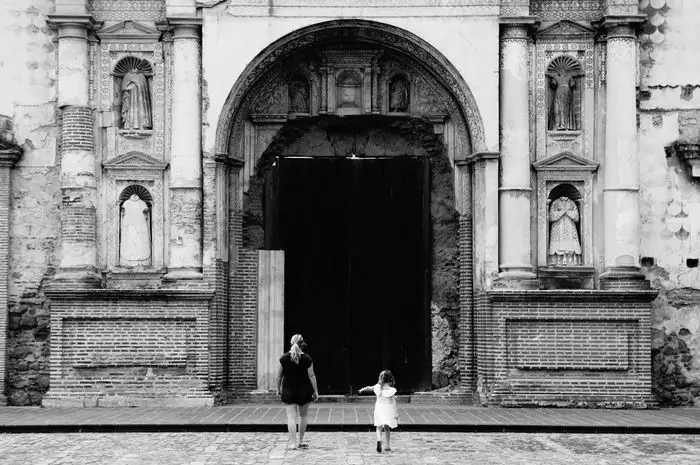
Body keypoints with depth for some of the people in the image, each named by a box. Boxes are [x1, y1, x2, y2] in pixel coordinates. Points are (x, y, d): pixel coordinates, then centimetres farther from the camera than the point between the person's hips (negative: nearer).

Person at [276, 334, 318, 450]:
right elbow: (311, 376, -6)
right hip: (304, 390, 0)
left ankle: (292, 442, -9)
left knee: (291, 417, -1)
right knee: (303, 416, 14)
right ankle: (301, 441, 21)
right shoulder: (307, 359, -9)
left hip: (288, 390, 0)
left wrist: (278, 388, 14)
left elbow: (279, 375, 0)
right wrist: (315, 391, 1)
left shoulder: (284, 358, -6)